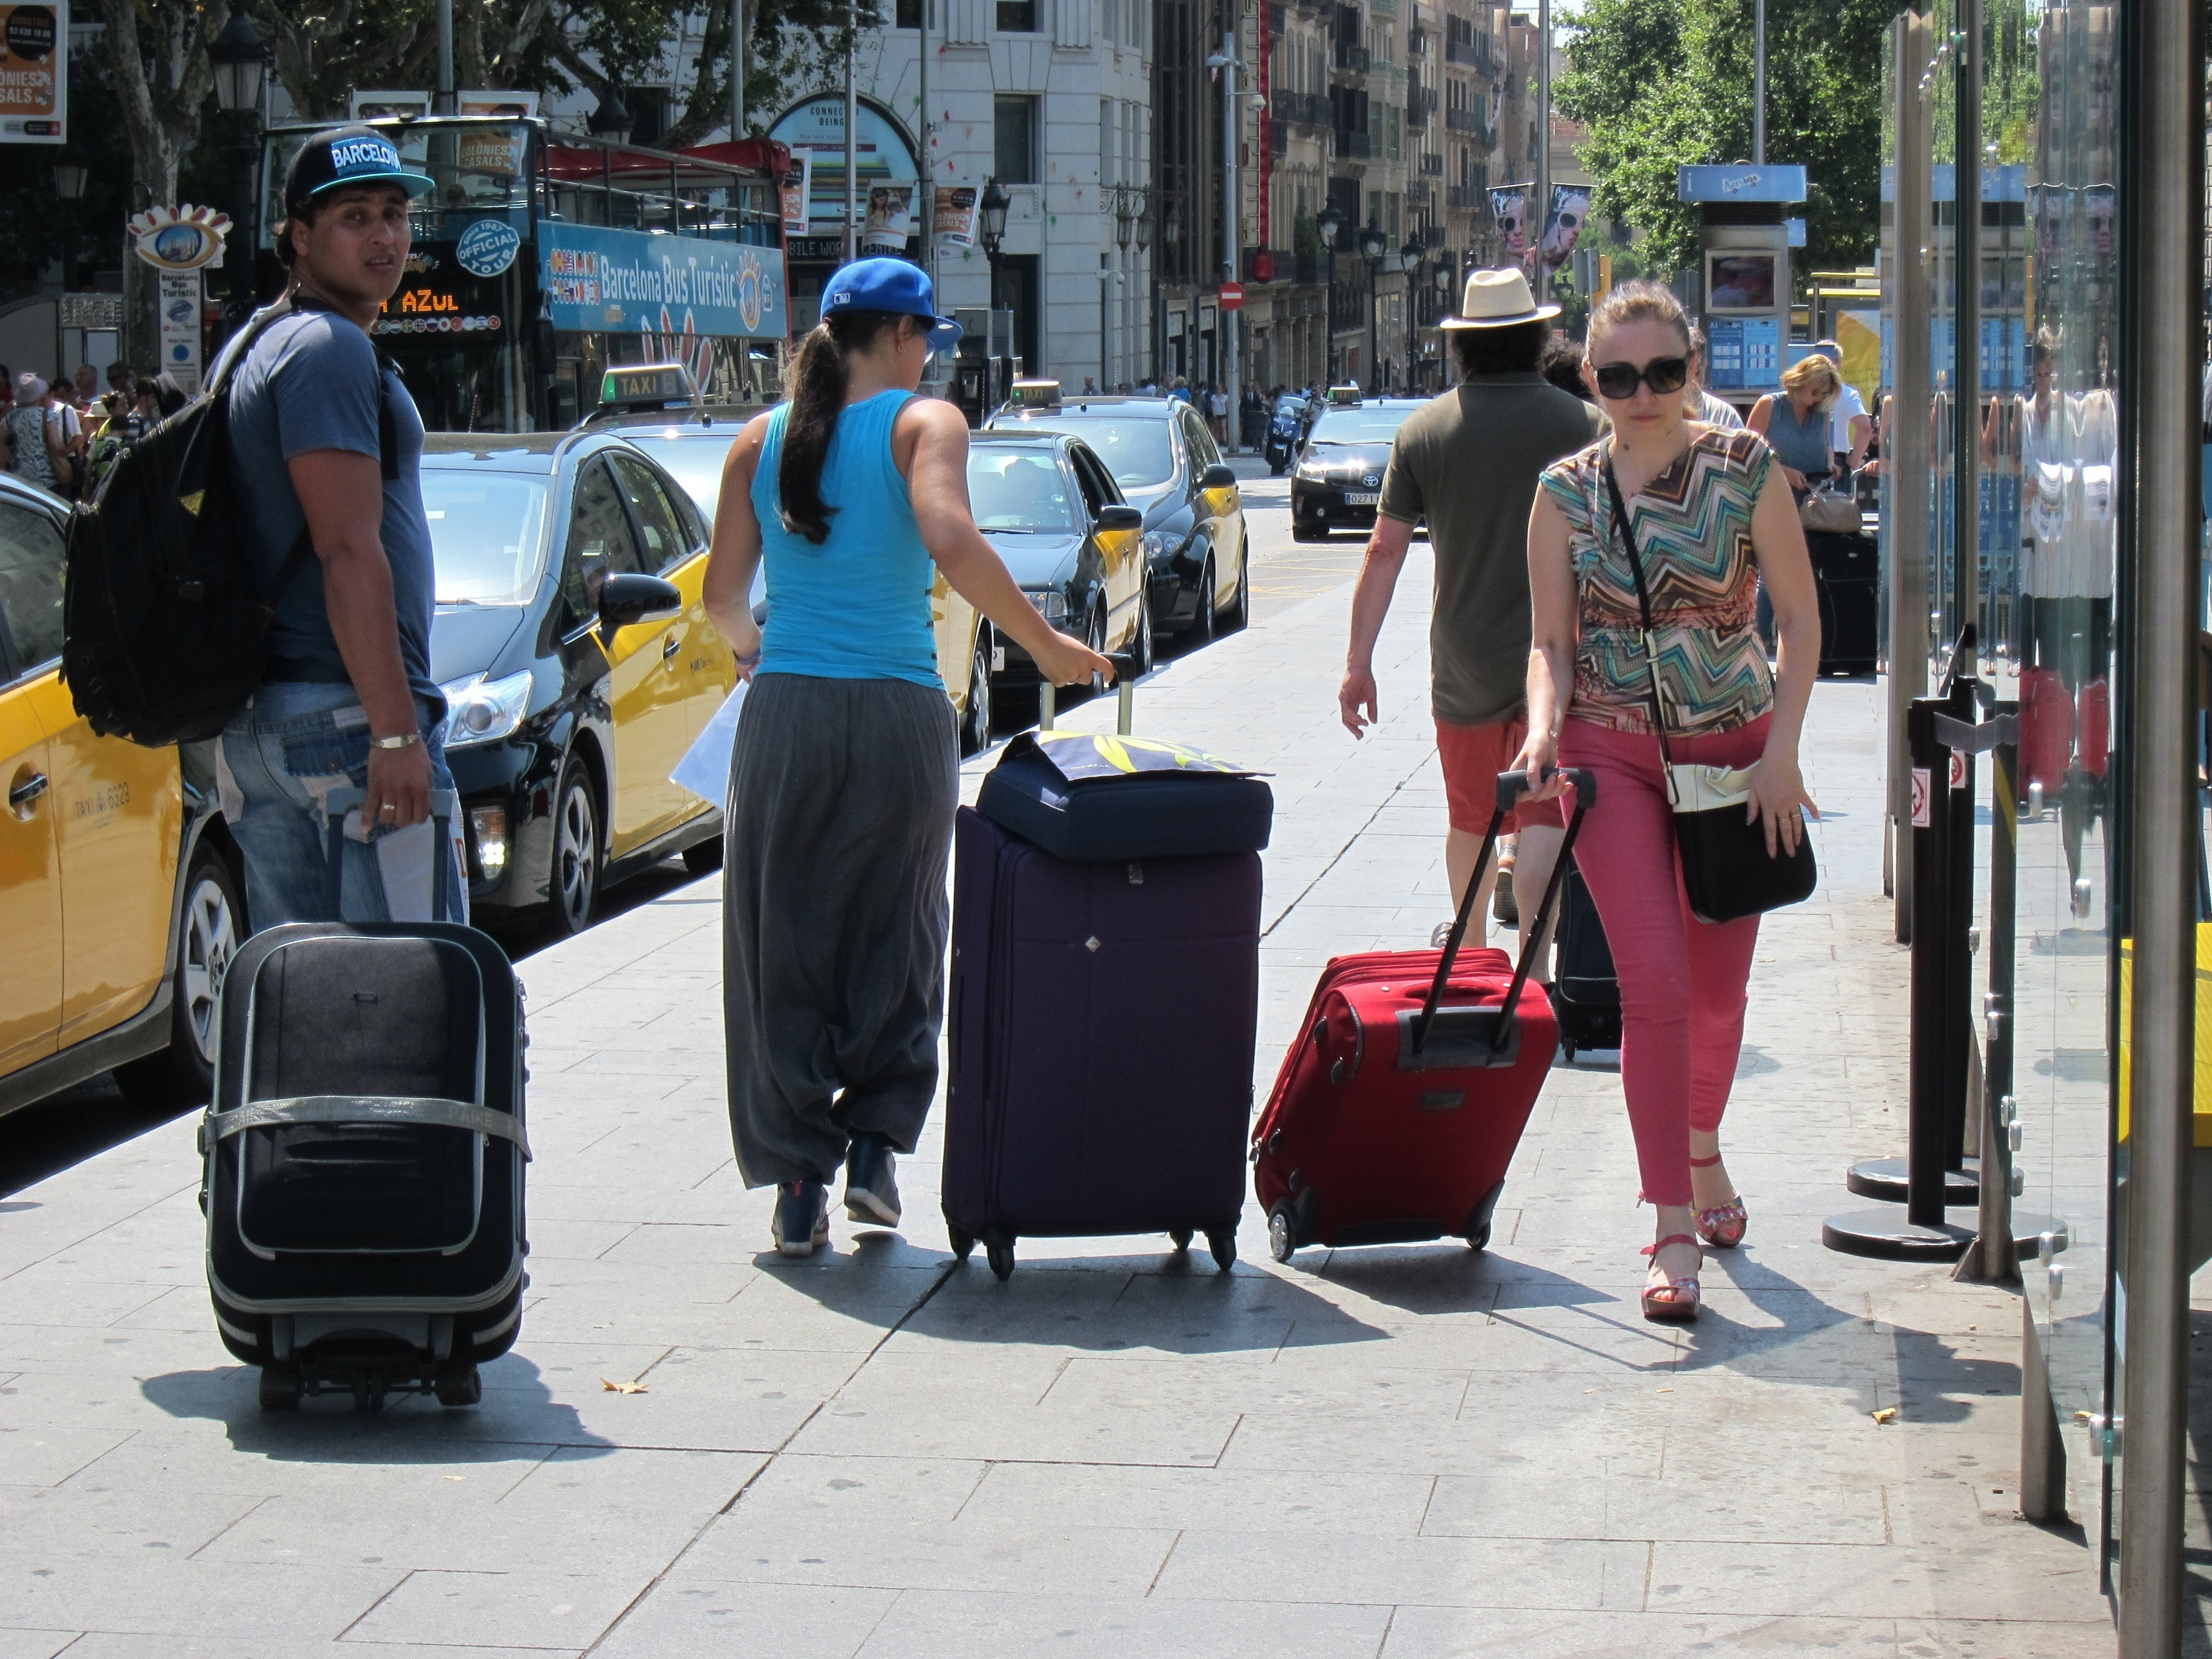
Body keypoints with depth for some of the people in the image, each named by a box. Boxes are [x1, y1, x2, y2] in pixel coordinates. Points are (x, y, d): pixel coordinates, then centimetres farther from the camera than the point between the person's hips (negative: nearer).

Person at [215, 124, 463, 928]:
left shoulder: (253, 346, 20)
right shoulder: (330, 349, -12)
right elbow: (349, 553, -19)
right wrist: (397, 731, -22)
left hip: (252, 720, 10)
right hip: (342, 711, -10)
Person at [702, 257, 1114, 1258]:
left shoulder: (763, 438, 9)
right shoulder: (922, 423, -2)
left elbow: (722, 594, 7)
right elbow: (952, 545, -20)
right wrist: (1046, 647, -12)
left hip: (785, 715, 3)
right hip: (899, 716, -2)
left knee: (782, 952, 10)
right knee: (896, 945, 16)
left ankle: (796, 1188, 8)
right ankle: (875, 1146, 5)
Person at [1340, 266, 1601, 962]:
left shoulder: (1424, 430, 0)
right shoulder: (1580, 424, -5)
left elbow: (1385, 552, -2)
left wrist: (1359, 663, 1)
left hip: (1462, 664, 3)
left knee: (1470, 817, 19)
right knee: (1543, 819, -3)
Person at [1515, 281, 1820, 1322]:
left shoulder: (1748, 472, -4)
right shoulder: (1566, 493, -2)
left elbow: (1801, 619, -1)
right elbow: (1552, 642, 1)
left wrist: (1780, 752, -10)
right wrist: (1544, 728, -19)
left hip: (1735, 752, 1)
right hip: (1612, 754, -1)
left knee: (1717, 987, 13)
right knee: (1654, 981, -13)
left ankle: (1702, 1153, 42)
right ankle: (1674, 1230, -11)